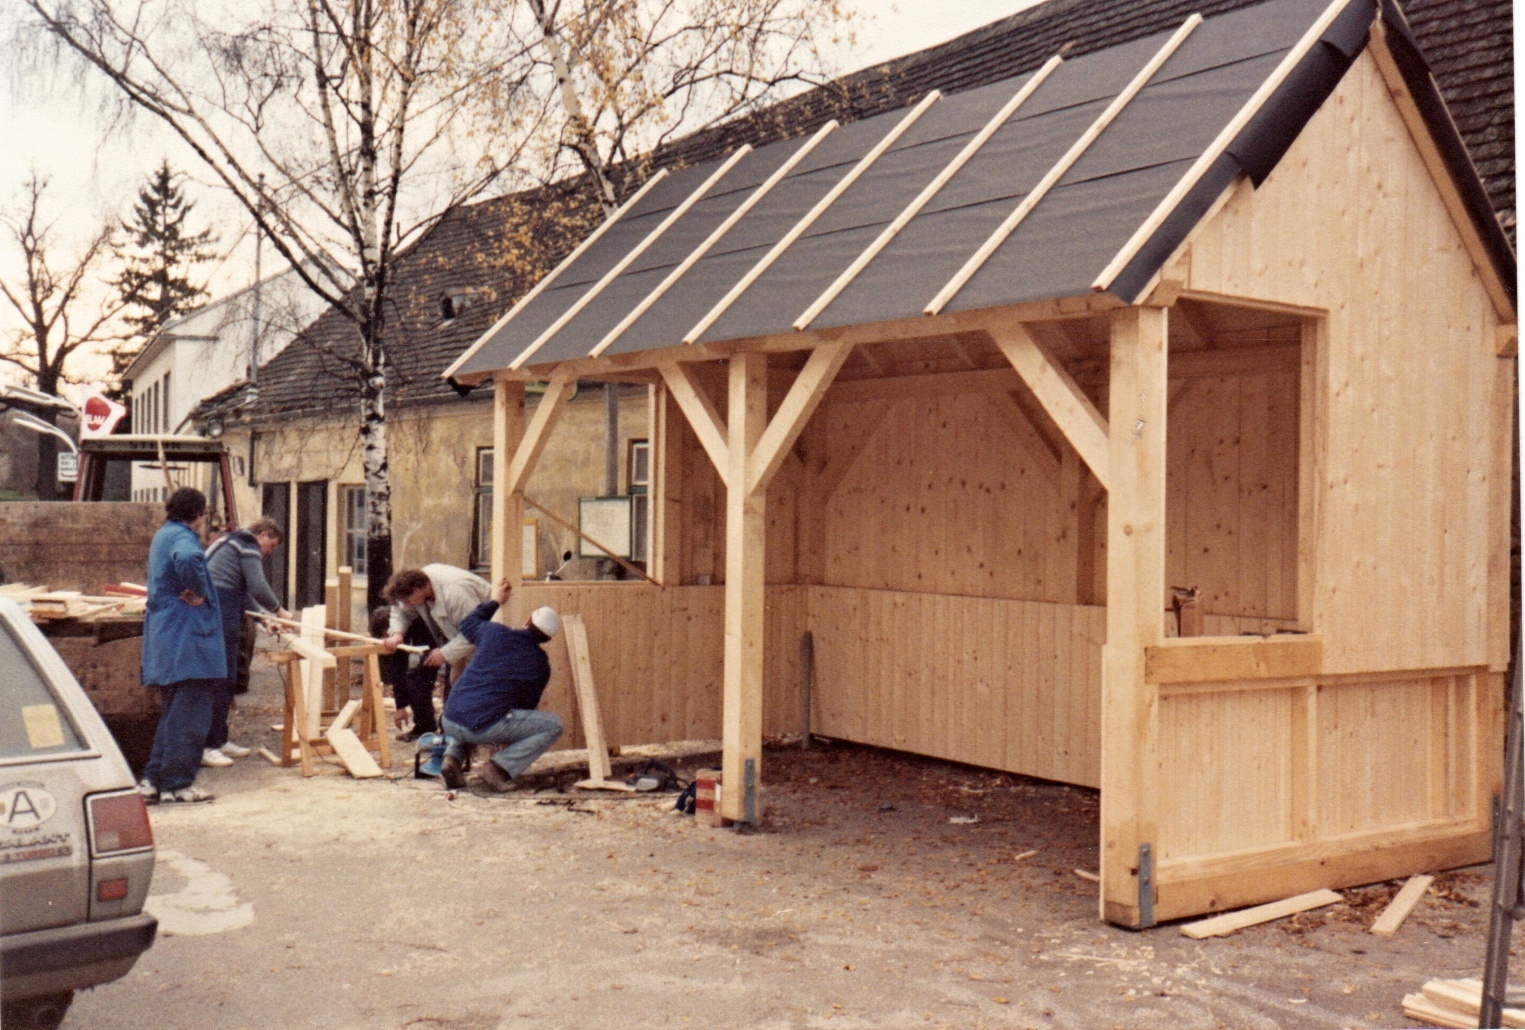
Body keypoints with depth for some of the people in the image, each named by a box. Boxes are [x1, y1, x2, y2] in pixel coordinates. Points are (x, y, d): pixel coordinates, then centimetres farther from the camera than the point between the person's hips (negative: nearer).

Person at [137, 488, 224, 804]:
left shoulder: (162, 535, 19)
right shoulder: (182, 537, -13)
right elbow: (187, 560, -38)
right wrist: (197, 593, -23)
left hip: (165, 636, 10)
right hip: (187, 638, -10)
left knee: (175, 712, 16)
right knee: (189, 713, -4)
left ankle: (153, 781, 16)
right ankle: (177, 783, 0)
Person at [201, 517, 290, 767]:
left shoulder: (233, 542, 28)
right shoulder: (248, 546, -3)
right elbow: (258, 587, -12)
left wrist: (265, 616, 27)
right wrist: (278, 610, 4)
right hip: (220, 615, -11)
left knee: (226, 678, 14)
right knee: (221, 678, -10)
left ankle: (219, 740, 20)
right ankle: (206, 746, -11)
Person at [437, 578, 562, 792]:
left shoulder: (496, 633, 8)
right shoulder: (541, 665, 5)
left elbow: (468, 624, 31)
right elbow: (527, 705, 18)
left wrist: (494, 601, 42)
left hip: (449, 722, 4)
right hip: (484, 727, -4)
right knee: (553, 725, 8)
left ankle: (453, 757, 11)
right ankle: (500, 767, -6)